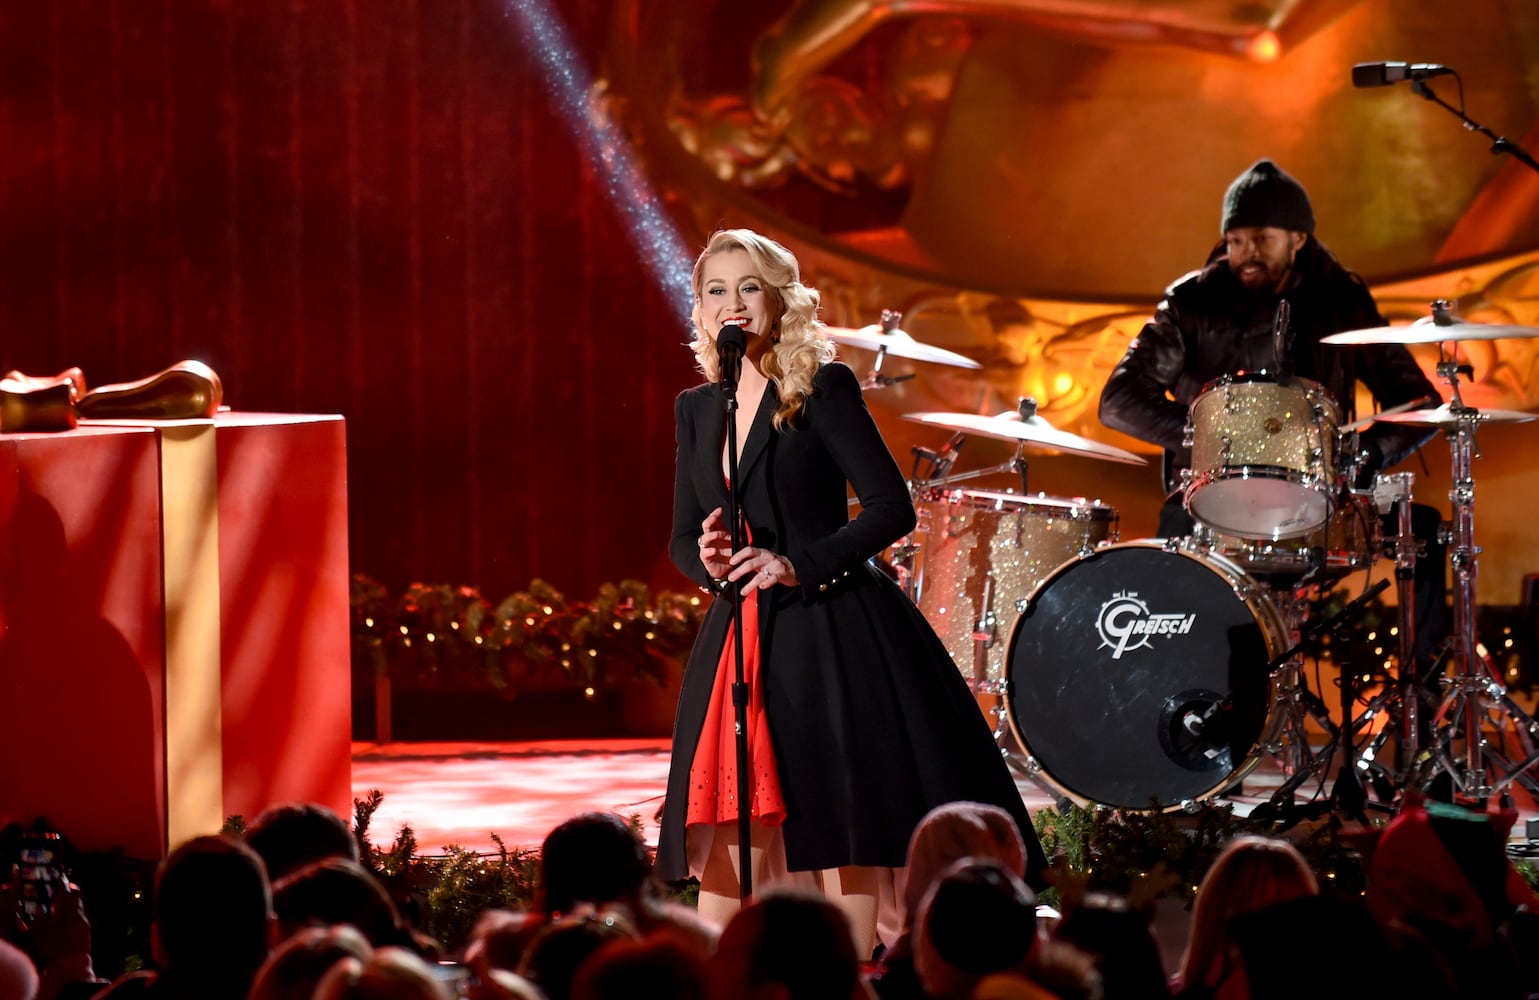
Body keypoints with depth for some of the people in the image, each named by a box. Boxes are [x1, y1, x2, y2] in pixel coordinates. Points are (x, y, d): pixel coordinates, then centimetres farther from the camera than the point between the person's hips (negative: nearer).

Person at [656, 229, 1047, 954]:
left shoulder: (823, 389, -5)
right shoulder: (697, 409, 12)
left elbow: (892, 508, -9)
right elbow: (683, 537, 16)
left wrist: (798, 565, -18)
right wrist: (706, 559, -7)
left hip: (831, 635, -5)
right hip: (741, 641, 5)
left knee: (843, 824, -5)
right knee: (728, 831, 2)